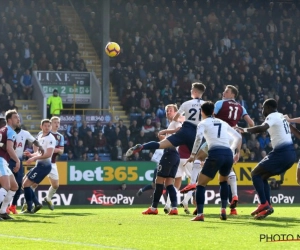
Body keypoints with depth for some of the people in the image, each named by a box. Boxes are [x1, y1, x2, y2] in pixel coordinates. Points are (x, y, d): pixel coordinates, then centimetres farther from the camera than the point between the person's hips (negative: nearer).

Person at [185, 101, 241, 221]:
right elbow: (238, 137, 31)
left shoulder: (203, 123, 11)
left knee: (201, 184, 4)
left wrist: (193, 155, -5)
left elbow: (199, 137, -10)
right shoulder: (223, 123, 26)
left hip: (215, 153, -5)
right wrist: (233, 149, 45)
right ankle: (223, 210, 17)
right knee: (223, 181, 30)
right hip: (228, 154, 5)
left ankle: (199, 214, -12)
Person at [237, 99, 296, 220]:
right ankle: (267, 206, 11)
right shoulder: (282, 117, 21)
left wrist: (244, 130, -23)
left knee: (255, 174, -4)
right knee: (262, 176, 19)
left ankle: (264, 205, -15)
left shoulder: (272, 117, -8)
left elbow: (262, 128, -28)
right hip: (290, 153, 9)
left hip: (282, 153, -9)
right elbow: (292, 129, 41)